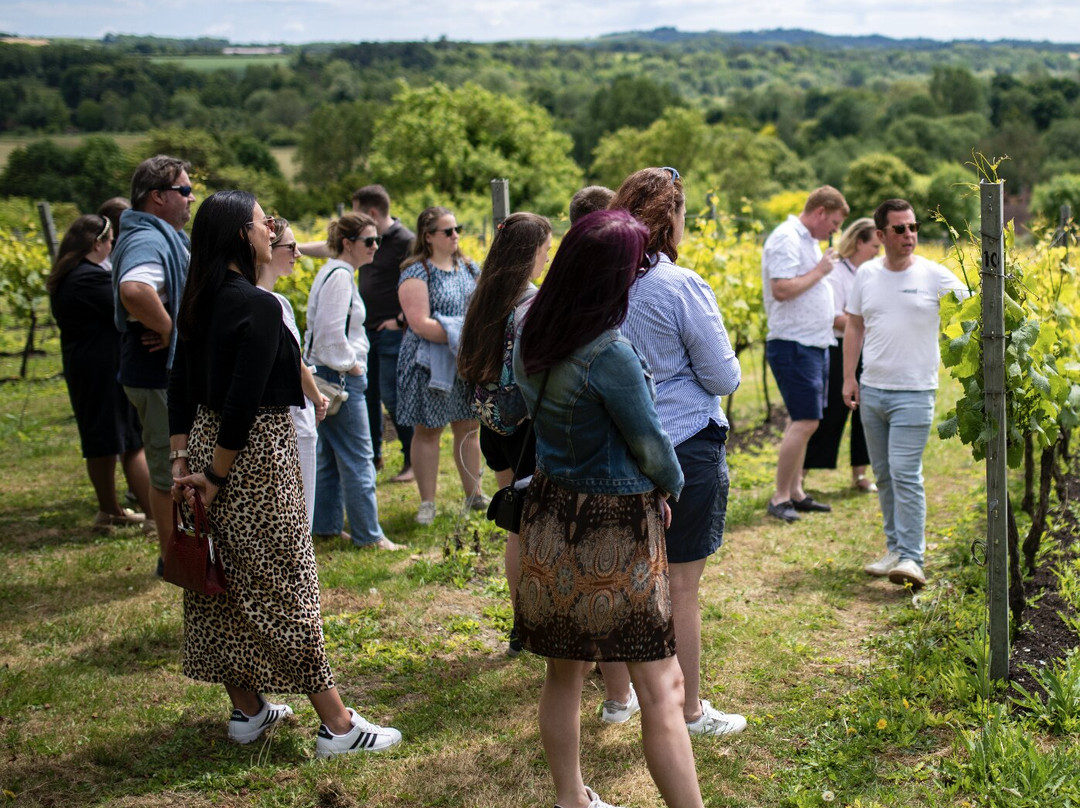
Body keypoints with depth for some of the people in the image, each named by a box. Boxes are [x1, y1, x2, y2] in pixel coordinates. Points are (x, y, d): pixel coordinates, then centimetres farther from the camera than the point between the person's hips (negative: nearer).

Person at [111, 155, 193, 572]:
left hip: (175, 372, 11)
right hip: (160, 376, -11)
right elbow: (134, 290, -42)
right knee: (170, 471, 0)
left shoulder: (168, 236, 13)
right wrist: (167, 328, -28)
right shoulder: (147, 240, -21)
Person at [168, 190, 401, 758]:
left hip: (205, 439, 9)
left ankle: (246, 710, 27)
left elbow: (180, 387, 7)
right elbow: (244, 401, -22)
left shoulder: (198, 303, 7)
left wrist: (182, 461, 5)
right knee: (284, 585, -2)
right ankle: (336, 725, 7)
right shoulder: (258, 307, -19)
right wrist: (218, 478, -15)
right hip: (255, 453, -9)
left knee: (225, 584, 15)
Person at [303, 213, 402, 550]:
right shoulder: (339, 276, -17)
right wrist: (350, 364, -14)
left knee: (330, 456, 16)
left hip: (332, 374, 11)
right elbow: (331, 332, -25)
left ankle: (325, 526, 24)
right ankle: (368, 534, 1)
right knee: (357, 460, -4)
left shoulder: (333, 273, 14)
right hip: (341, 378, -11)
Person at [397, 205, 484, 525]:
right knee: (427, 430, 2)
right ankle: (427, 503, 10)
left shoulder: (467, 268, 10)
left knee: (468, 426, 12)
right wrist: (459, 334, -22)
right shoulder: (416, 273, -11)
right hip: (431, 363, -6)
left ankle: (474, 493, 24)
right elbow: (421, 324, -19)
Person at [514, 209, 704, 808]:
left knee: (564, 673, 19)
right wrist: (670, 486, 10)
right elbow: (649, 444, -11)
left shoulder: (530, 335, -1)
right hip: (615, 528, -8)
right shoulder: (609, 356, -24)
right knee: (660, 688, -1)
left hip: (550, 514, 8)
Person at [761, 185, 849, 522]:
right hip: (793, 345, -10)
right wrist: (819, 270, -15)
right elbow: (781, 289, -25)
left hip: (813, 345, 10)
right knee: (805, 422, -12)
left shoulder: (808, 240, 17)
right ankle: (779, 498, -5)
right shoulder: (786, 239, -15)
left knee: (801, 421, 12)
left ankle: (795, 493, 18)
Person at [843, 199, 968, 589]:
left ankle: (912, 559, -9)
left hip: (914, 393, -5)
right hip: (871, 391, 5)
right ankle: (894, 549, 21)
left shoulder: (936, 277, -4)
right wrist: (849, 377, 9)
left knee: (905, 475, -12)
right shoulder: (866, 274, 7)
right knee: (884, 476, 11)